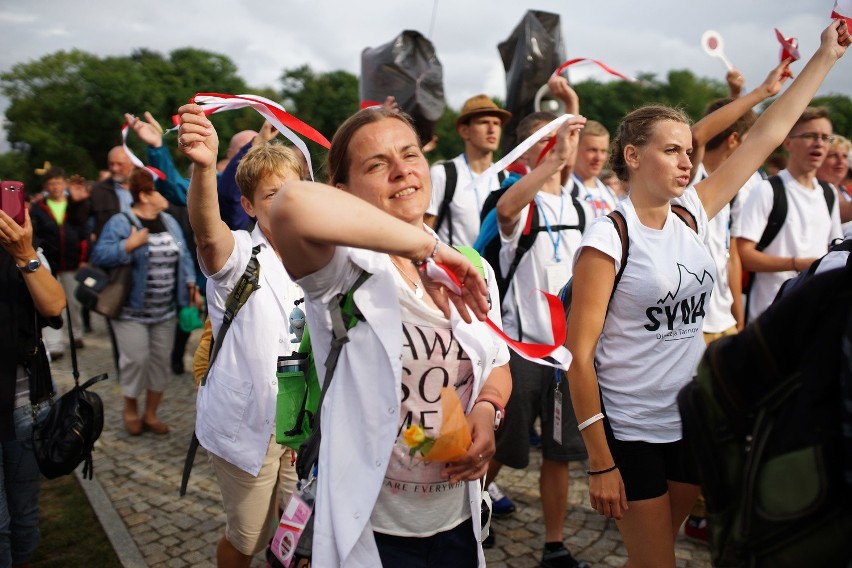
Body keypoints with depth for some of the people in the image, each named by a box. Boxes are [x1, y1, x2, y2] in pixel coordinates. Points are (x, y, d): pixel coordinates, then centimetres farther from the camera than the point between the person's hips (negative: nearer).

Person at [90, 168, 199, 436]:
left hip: (165, 311, 6)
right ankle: (130, 408, 19)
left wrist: (192, 286, 6)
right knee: (136, 359, -6)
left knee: (160, 360, 7)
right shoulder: (120, 222, -11)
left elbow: (184, 256, 14)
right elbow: (99, 255, -18)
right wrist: (131, 244, -25)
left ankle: (151, 413, 21)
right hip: (131, 310, -6)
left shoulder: (169, 221, 9)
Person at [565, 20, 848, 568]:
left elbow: (767, 135, 9)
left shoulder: (693, 213, 2)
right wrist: (601, 463, -16)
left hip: (692, 423, 6)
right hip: (631, 434, -6)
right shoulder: (607, 239, -16)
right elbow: (579, 355, -17)